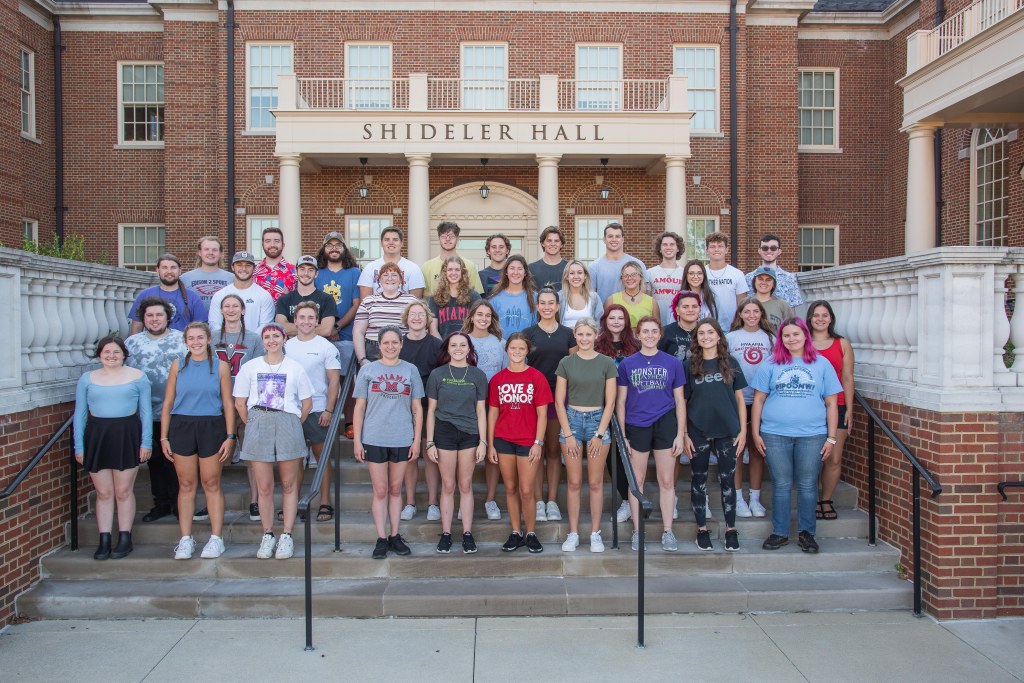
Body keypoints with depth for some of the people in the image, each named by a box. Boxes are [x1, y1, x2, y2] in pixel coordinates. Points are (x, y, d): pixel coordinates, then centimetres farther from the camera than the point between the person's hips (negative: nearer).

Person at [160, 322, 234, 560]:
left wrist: (230, 436, -3)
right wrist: (164, 437, 3)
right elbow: (168, 403, 7)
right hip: (181, 426, 2)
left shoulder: (220, 366, 3)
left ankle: (216, 538, 10)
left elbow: (228, 404, 2)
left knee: (211, 484, 3)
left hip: (211, 427, -1)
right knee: (186, 485, 6)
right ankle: (185, 539, 14)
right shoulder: (178, 365, 7)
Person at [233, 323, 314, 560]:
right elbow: (240, 403, 9)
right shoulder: (250, 367, 8)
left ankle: (286, 536, 10)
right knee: (264, 486, 3)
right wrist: (253, 425, 5)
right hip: (258, 426, 1)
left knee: (289, 484, 3)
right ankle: (267, 535, 14)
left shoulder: (295, 368, 6)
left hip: (288, 424, -1)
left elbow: (307, 403, 9)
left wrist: (294, 425, 5)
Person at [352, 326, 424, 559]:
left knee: (395, 489, 10)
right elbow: (359, 407, 4)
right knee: (380, 490, 4)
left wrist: (417, 440, 2)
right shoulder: (368, 370, 4)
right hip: (374, 440, -1)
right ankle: (381, 539, 12)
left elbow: (417, 408, 7)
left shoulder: (410, 370, 6)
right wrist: (357, 440, -1)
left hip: (402, 440, 1)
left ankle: (395, 536, 20)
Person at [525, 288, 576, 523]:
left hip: (559, 395, 1)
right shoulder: (528, 333, 2)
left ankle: (552, 501, 14)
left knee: (554, 450, 7)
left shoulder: (567, 334, 6)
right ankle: (539, 501, 9)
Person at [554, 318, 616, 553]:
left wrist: (599, 434, -7)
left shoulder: (606, 363, 1)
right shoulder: (566, 363, 3)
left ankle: (595, 533, 15)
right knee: (574, 482, 5)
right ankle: (573, 533, 14)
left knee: (595, 482, 5)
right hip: (571, 419, 1)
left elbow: (610, 402, -1)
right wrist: (568, 434, -6)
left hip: (598, 420, 0)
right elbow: (559, 401, 1)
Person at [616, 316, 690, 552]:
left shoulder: (672, 363, 3)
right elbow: (621, 402, 4)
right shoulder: (627, 364, 2)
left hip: (665, 424, 0)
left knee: (667, 481, 6)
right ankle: (637, 530, 20)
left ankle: (667, 531, 19)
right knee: (637, 481, 9)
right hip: (636, 426, 0)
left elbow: (679, 401, 6)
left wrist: (681, 434, 0)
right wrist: (622, 436, -1)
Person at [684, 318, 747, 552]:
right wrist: (684, 433, -3)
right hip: (698, 433, 0)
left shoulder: (730, 363, 4)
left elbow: (739, 398, 6)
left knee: (727, 480, 6)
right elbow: (683, 401, 2)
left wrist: (743, 429, 0)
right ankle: (702, 528, 19)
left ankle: (731, 529, 18)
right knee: (699, 480, 7)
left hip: (727, 432, 0)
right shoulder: (689, 366, 1)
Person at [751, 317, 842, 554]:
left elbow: (831, 403, 7)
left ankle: (806, 532, 21)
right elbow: (758, 400, 6)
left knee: (807, 486, 6)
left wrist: (831, 437, 2)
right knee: (781, 485, 7)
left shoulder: (822, 364, 7)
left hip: (812, 435, 0)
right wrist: (755, 433, 1)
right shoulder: (771, 364, 6)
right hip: (775, 435, 0)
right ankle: (780, 532, 18)